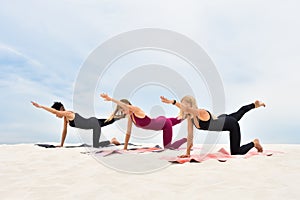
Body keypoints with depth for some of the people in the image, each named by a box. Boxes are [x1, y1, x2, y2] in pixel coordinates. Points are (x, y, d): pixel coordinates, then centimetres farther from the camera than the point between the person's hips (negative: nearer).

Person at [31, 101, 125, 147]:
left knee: (96, 146, -10)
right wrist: (61, 144, 12)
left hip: (94, 124, -9)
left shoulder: (68, 114, -21)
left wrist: (40, 106, -37)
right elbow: (65, 131, 10)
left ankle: (112, 141, 2)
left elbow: (54, 111, -36)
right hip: (93, 122, 9)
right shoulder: (66, 117, 5)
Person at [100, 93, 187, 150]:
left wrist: (111, 99, -59)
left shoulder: (137, 111, -30)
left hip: (165, 124, -8)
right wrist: (125, 148, 0)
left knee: (168, 147, 0)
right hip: (160, 121, 8)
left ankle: (187, 139, 13)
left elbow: (125, 105, -52)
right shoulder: (130, 117, -7)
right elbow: (128, 133, -1)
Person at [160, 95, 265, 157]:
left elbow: (186, 108, -63)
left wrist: (172, 102, -73)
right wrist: (188, 152, -14)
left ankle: (254, 143, 23)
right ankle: (255, 104, 59)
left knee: (236, 152, -1)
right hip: (222, 120, 8)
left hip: (231, 124, -8)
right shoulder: (190, 118, -18)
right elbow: (190, 136, -13)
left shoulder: (201, 113, -41)